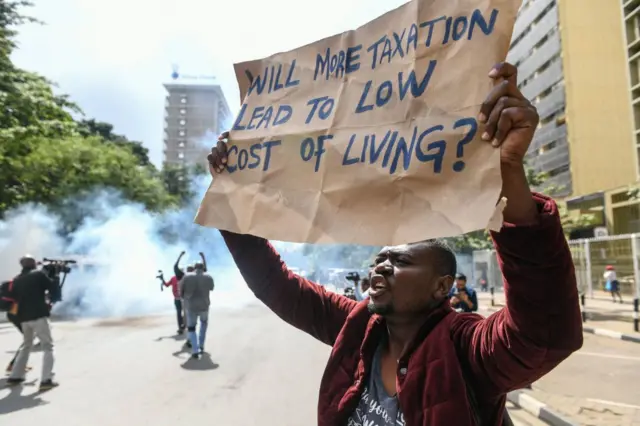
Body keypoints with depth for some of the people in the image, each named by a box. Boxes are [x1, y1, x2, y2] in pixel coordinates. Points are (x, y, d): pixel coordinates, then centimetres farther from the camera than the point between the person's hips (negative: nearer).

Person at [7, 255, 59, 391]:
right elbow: (53, 288, -5)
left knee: (26, 346, 25)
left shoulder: (16, 280, 12)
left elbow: (15, 298, 15)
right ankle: (46, 380, -12)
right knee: (47, 347, -2)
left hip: (24, 317, 6)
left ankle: (15, 376, 27)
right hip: (39, 315, -6)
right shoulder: (39, 274, -4)